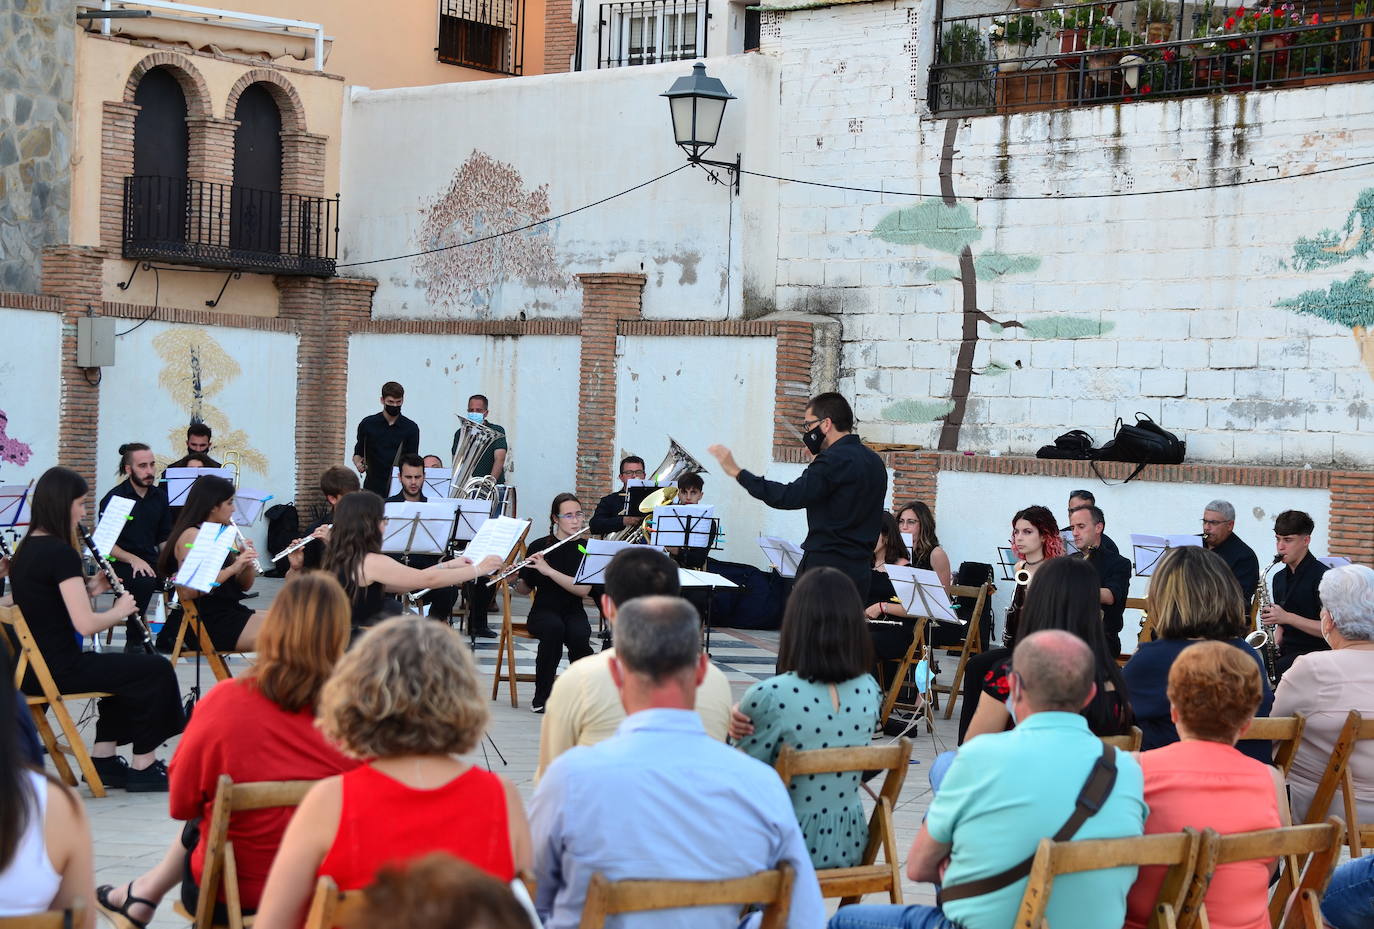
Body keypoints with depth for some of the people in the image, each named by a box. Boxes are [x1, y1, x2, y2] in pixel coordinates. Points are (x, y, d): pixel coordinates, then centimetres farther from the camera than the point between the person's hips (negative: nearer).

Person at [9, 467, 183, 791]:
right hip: (58, 669, -9)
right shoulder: (61, 553, -19)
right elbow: (86, 624, -23)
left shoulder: (25, 550, 10)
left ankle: (103, 759, 23)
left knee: (121, 667, 28)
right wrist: (121, 610, -4)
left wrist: (90, 589, 9)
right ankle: (143, 766, 12)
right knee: (156, 670, 2)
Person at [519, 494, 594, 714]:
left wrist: (548, 570, -24)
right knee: (553, 628, -36)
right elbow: (525, 588, 8)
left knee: (578, 635, -35)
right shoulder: (539, 547, 1)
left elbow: (583, 589, -15)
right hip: (543, 611, 0)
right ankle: (541, 697, -22)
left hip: (573, 612, 0)